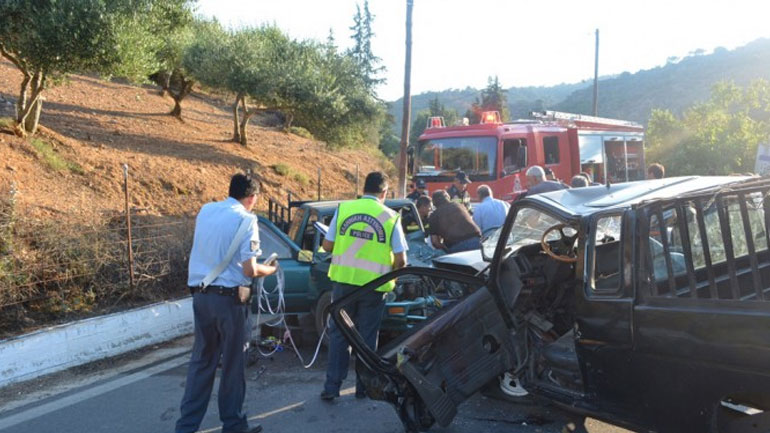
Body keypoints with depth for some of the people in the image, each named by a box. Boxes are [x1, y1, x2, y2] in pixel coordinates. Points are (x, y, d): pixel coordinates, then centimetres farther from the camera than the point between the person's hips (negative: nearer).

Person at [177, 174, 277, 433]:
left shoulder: (205, 210, 8)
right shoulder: (245, 219, -11)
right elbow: (249, 270, -15)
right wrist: (270, 270, 2)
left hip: (200, 295, 6)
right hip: (228, 298, -6)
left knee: (201, 360, 15)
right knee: (233, 363, 8)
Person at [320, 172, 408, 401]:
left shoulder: (344, 208, 0)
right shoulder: (390, 217, -4)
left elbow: (327, 245, 2)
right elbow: (400, 259, -5)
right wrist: (390, 274, 15)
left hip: (344, 279, 1)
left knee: (339, 333, 12)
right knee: (367, 337, 13)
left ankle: (332, 386, 12)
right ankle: (363, 386, 21)